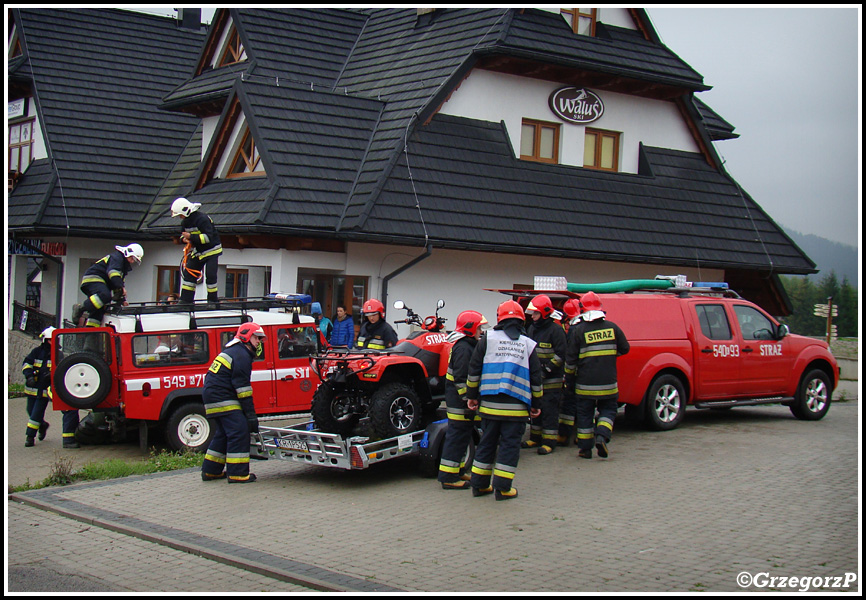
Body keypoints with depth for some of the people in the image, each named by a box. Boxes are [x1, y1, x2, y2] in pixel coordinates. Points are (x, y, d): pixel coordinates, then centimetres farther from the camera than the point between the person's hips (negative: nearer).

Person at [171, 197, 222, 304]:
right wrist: (185, 238, -8)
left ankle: (213, 300, 0)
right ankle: (186, 300, 9)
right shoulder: (186, 221, 4)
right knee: (189, 274, 5)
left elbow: (209, 237, -30)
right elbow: (184, 234, 17)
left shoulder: (202, 219, -23)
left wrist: (191, 237, -30)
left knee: (210, 276, -14)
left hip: (212, 251, -9)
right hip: (198, 251, 9)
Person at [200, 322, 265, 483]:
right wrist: (251, 414, -17)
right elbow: (243, 387, -17)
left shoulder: (232, 352, 21)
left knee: (223, 434, 18)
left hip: (211, 397, 11)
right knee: (239, 432, -11)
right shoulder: (241, 355, -12)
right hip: (223, 401, -11)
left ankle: (211, 471, 24)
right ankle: (237, 473, -12)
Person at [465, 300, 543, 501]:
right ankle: (502, 487, 2)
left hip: (490, 404, 1)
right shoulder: (528, 344, 6)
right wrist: (536, 404, 17)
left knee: (487, 443, 12)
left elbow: (474, 369, 2)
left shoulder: (488, 339, 3)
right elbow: (536, 377, 9)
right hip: (516, 407, -1)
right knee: (509, 445, 3)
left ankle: (479, 484, 17)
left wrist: (472, 395, 12)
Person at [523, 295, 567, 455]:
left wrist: (547, 368, -18)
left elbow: (561, 355, -12)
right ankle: (536, 438, 24)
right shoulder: (532, 329, 14)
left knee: (549, 411, -4)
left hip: (551, 380, -8)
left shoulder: (555, 330, -10)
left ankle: (549, 442, 0)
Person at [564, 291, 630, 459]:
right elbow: (624, 349, 11)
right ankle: (602, 436, -9)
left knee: (585, 414, 9)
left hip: (585, 384, -1)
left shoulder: (578, 330, -6)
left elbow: (570, 358, -4)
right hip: (608, 383, 1)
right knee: (607, 410, 14)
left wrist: (569, 379, 7)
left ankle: (585, 448, 11)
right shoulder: (612, 327, 0)